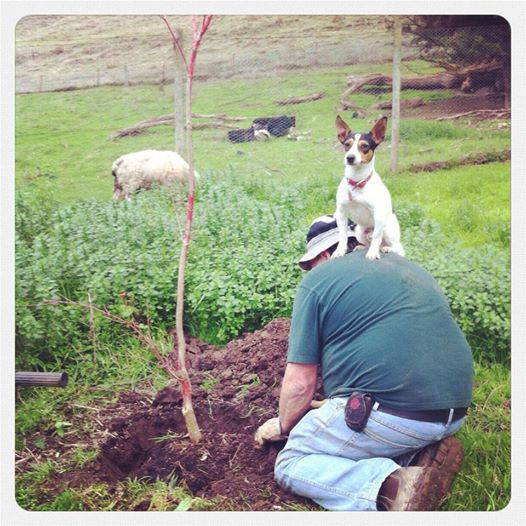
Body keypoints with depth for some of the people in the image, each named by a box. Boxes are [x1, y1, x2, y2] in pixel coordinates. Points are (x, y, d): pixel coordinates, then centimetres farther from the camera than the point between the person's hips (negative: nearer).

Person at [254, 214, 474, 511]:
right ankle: (421, 454, 4)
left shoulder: (318, 280, 0)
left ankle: (392, 486, -15)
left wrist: (283, 426, 18)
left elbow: (300, 383, -3)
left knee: (291, 463, 8)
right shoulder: (410, 267, 22)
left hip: (390, 414, -8)